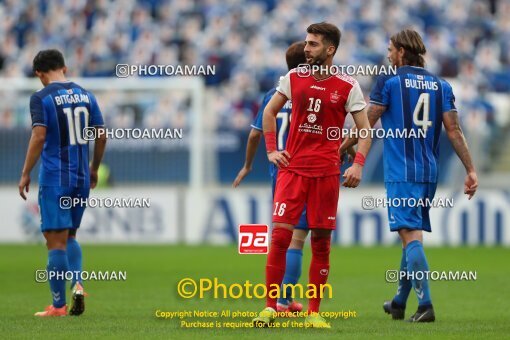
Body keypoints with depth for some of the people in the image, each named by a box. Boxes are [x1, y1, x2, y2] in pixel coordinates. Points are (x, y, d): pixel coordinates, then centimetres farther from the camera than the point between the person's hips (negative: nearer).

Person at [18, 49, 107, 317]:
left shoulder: (41, 98, -7)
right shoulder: (85, 96, 9)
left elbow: (39, 137, -17)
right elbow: (101, 136, 9)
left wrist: (25, 174, -10)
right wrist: (94, 169, 22)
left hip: (54, 177, -5)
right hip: (81, 176, 5)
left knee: (56, 241, -2)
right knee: (69, 236, 20)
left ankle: (58, 305, -1)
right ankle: (77, 284, -2)